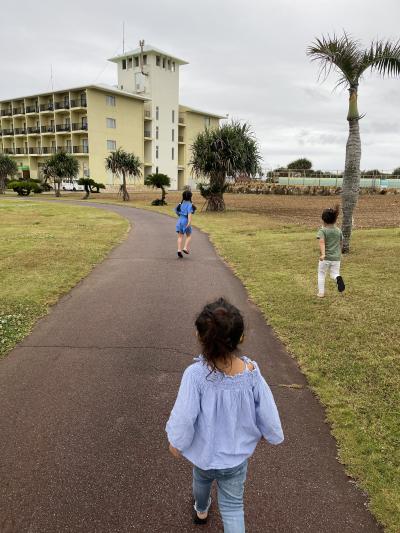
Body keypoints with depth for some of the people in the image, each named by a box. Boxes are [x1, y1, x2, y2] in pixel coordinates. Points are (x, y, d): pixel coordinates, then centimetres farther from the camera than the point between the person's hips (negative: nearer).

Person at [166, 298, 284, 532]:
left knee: (201, 480, 33)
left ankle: (201, 510, 64)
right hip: (237, 456, 0)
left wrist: (176, 442, -5)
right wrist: (272, 434, 8)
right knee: (233, 507, 21)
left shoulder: (196, 374, -34)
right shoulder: (251, 373, -26)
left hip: (204, 452, 1)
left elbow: (183, 418, -26)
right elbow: (268, 414, -14)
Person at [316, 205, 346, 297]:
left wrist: (323, 254, -36)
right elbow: (341, 243, 15)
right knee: (334, 273, 16)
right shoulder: (339, 231, 6)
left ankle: (321, 292, 16)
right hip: (336, 257, 3)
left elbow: (322, 242, -25)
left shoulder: (322, 230, -9)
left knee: (321, 274, 14)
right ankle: (338, 278, -19)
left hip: (325, 258, -3)